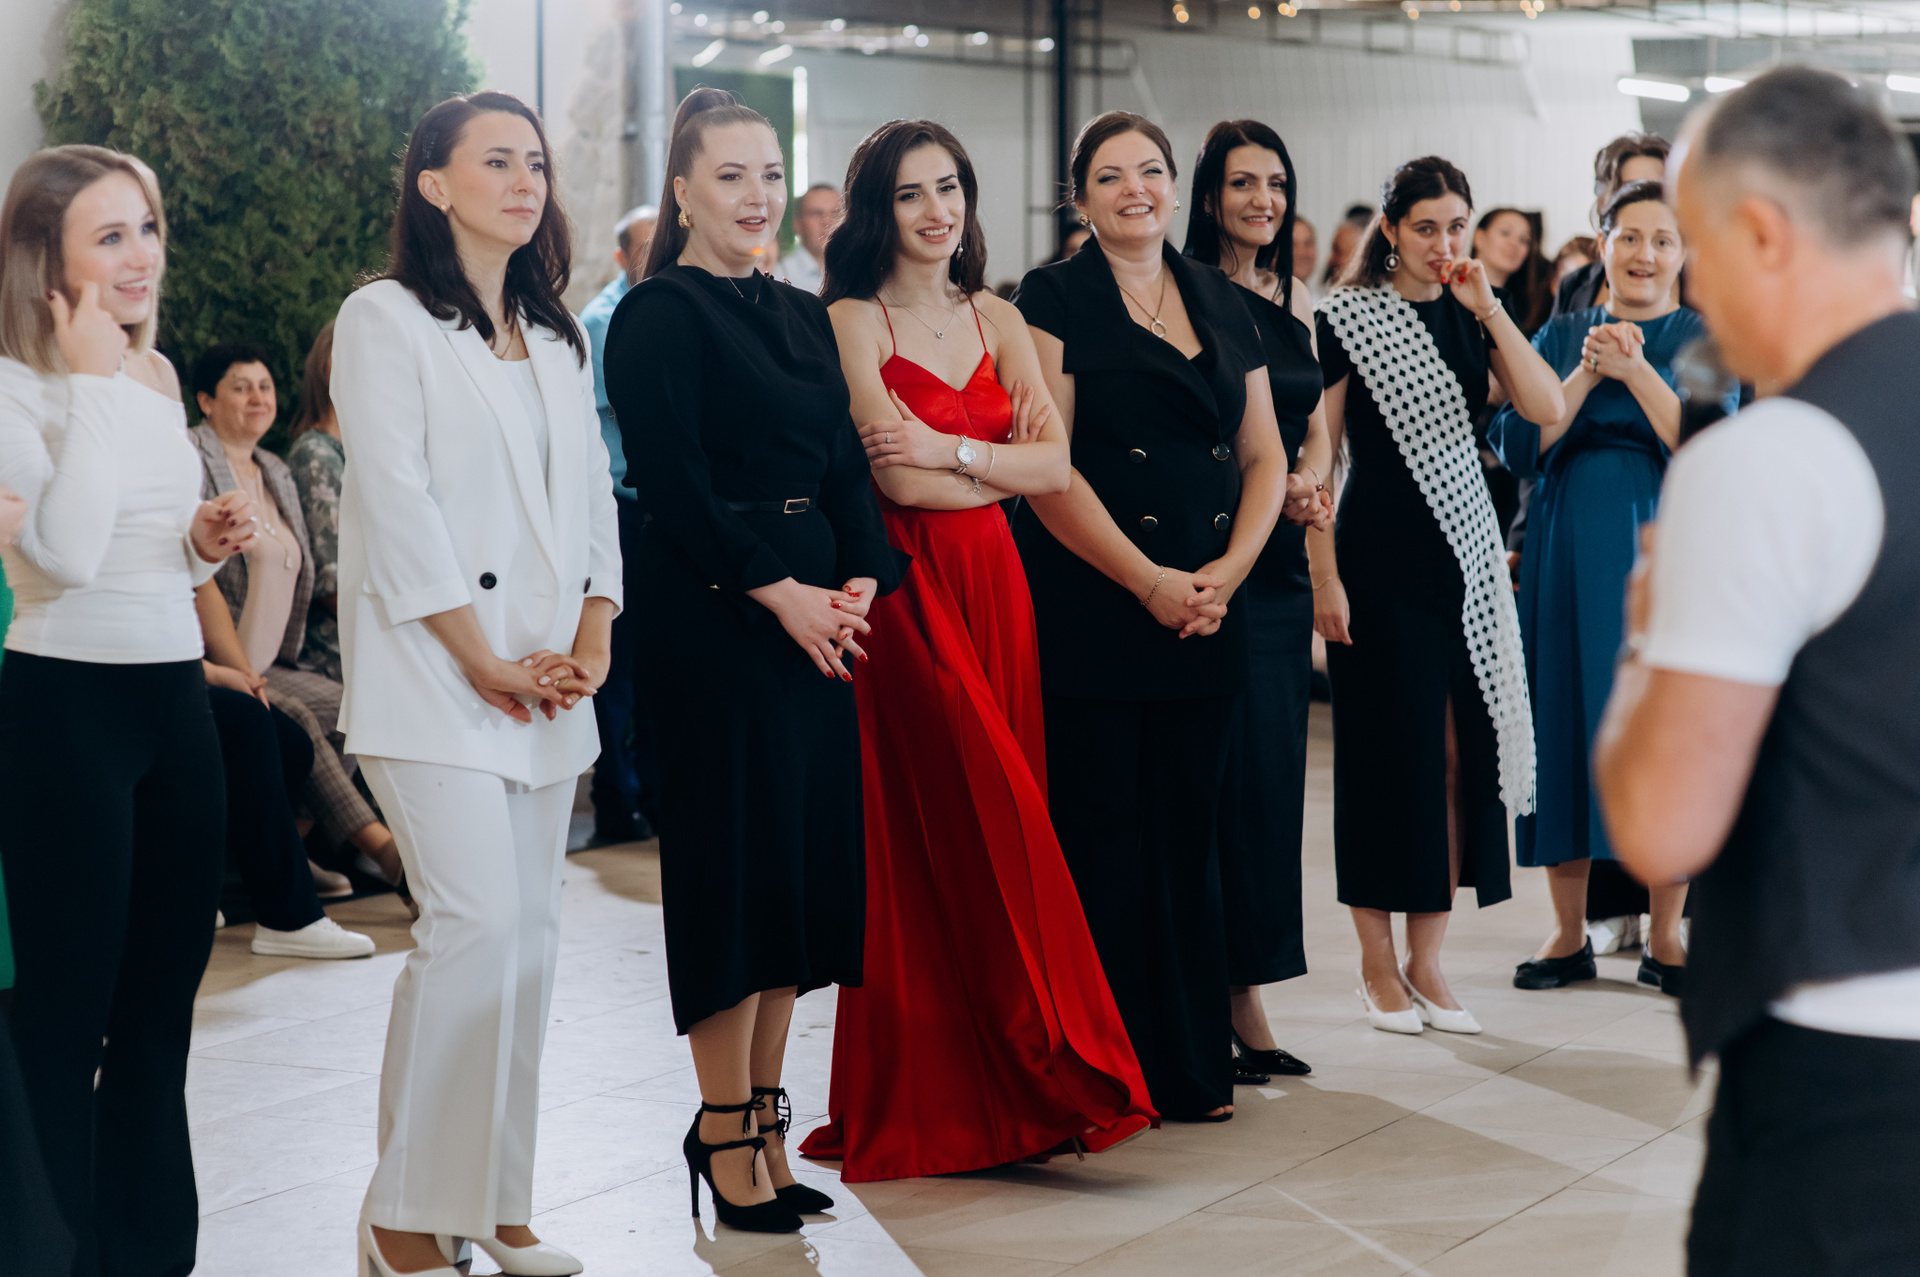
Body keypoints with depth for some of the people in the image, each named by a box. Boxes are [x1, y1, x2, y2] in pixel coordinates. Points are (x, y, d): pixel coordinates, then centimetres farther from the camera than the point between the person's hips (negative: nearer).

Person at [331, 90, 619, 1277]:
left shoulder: (558, 336, 18)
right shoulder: (386, 321, -3)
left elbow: (592, 495, 16)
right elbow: (399, 504, -11)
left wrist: (594, 639, 1)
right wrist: (482, 659, -13)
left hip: (548, 687, 7)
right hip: (433, 681, -7)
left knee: (531, 931, 6)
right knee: (477, 920, -16)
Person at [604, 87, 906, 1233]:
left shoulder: (802, 314, 16)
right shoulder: (661, 315, -6)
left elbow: (845, 464, 14)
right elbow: (674, 481, -13)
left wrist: (862, 579, -2)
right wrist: (775, 591, -16)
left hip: (814, 613, 7)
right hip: (715, 618, -7)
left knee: (804, 862, 8)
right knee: (738, 865, -3)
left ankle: (762, 1116, 18)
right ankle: (728, 1135, 6)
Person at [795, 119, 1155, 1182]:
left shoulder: (998, 321, 14)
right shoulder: (852, 320, -3)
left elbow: (1054, 465, 3)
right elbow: (896, 478, -14)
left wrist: (951, 450, -10)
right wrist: (1006, 464, -2)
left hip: (992, 588, 6)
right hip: (902, 596, -5)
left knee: (995, 828, 4)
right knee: (922, 835, -6)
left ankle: (1001, 1086, 11)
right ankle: (923, 1101, -1)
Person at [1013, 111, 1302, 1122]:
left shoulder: (1222, 303, 14)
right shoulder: (1053, 300, -2)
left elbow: (1264, 456, 13)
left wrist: (1228, 570, -4)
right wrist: (1150, 582, -13)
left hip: (1207, 611, 5)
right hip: (1088, 611, -4)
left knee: (1188, 834, 8)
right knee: (1102, 838, -2)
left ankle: (1192, 1065, 15)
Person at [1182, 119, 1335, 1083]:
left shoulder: (1295, 299, 15)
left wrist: (1306, 482, 0)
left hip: (1280, 561, 7)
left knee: (1272, 775, 7)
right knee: (1230, 773, -7)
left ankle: (1246, 996, 13)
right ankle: (1225, 998, 0)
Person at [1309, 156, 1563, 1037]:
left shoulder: (1472, 317, 9)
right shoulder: (1347, 318, -4)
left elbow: (1547, 408, -6)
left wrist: (1489, 308, -12)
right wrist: (1323, 576, -11)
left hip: (1466, 554, 4)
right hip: (1379, 556, -4)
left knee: (1460, 754, 3)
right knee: (1388, 750, -1)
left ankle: (1426, 961, 13)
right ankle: (1378, 964, 11)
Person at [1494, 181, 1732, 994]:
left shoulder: (1706, 340, 3)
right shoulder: (1561, 336, 9)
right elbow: (1518, 447, -2)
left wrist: (1636, 372, -17)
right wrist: (1585, 375, -12)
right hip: (1570, 553, 2)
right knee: (1565, 724, 2)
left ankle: (1664, 938, 11)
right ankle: (1569, 934, 12)